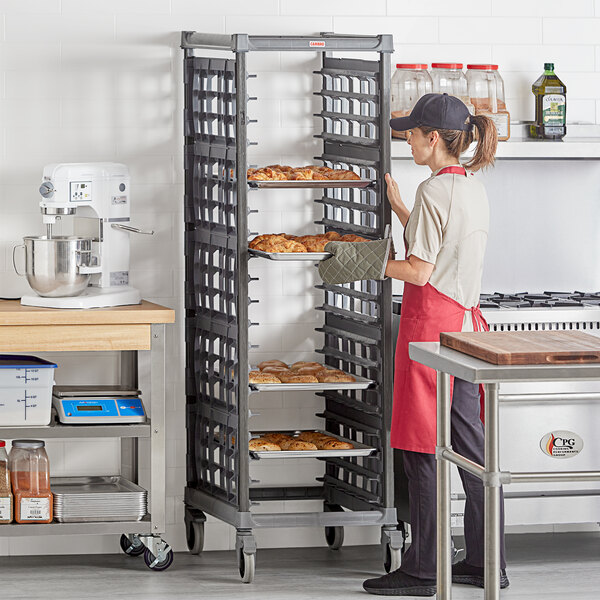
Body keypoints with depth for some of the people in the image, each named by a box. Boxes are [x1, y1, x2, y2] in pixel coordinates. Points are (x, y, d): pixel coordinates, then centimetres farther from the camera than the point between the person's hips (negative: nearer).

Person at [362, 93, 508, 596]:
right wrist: (398, 205, 26)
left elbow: (419, 271, -17)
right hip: (466, 320, 9)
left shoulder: (433, 191, -15)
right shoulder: (474, 188, 11)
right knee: (469, 442, 11)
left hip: (432, 323, -9)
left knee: (423, 450, -3)